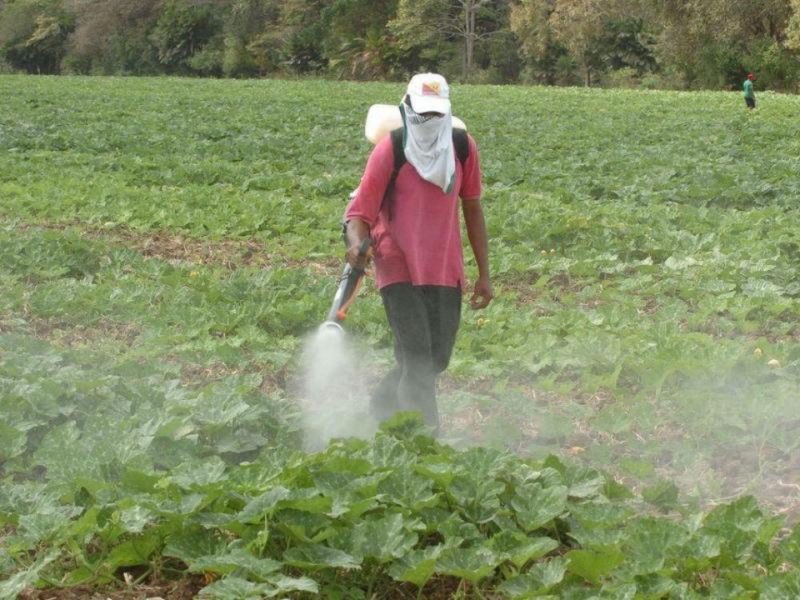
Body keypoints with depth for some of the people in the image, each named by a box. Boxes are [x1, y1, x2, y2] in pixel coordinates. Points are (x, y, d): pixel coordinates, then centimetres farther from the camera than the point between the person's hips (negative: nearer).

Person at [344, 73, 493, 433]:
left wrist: (484, 274, 9)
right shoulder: (390, 150, -10)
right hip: (399, 268, -4)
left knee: (437, 359, 9)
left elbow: (472, 210, 10)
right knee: (416, 359, -14)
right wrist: (356, 243, -33)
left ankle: (384, 405, 35)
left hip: (445, 270, 4)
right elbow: (360, 210, -10)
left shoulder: (463, 147, 1)